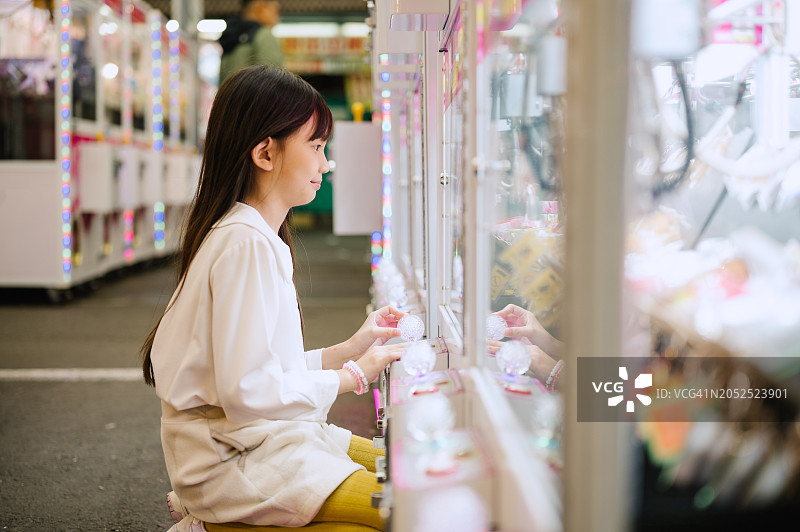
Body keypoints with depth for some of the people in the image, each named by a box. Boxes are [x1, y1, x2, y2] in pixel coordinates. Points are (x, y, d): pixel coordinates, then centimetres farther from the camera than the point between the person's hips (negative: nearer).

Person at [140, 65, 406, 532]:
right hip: (235, 461, -9)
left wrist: (350, 349, 4)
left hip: (269, 437, 10)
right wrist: (353, 375, -13)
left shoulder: (259, 237, 12)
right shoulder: (245, 243, -18)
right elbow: (249, 388, -24)